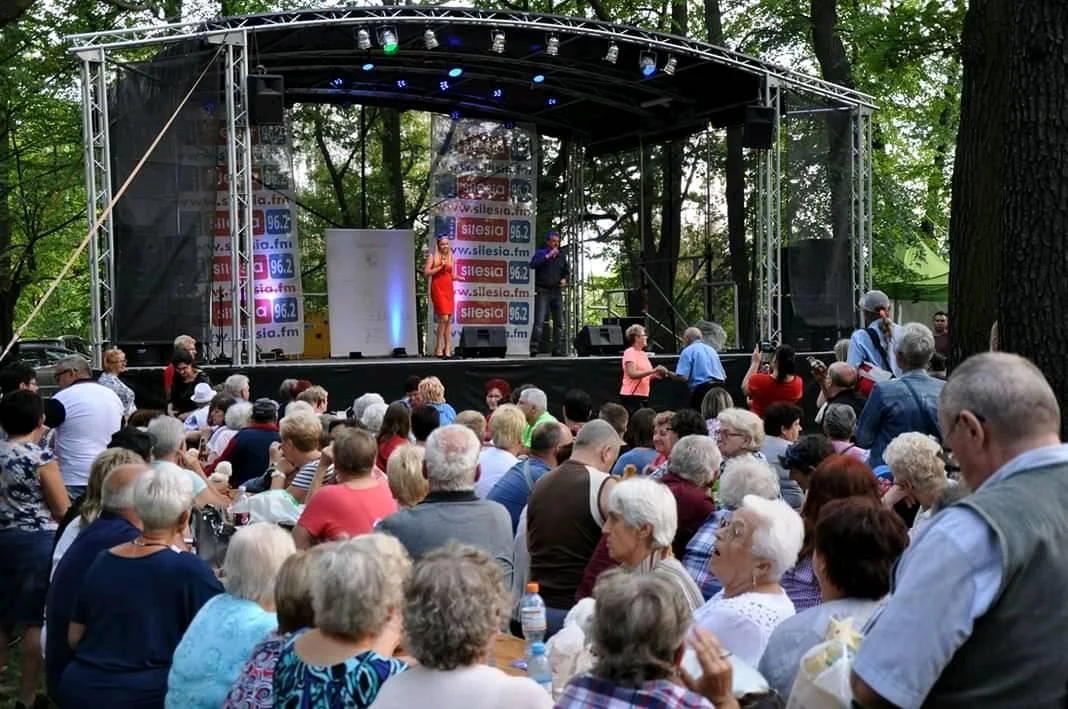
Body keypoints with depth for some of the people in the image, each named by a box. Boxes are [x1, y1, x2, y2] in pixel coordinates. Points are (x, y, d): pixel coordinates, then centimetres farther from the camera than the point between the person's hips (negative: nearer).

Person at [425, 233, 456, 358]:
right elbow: (426, 272, -9)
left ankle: (447, 349, 5)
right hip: (438, 288, -6)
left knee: (449, 319, 2)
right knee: (443, 318, -13)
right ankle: (438, 348, -1)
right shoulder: (433, 256, -1)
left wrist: (459, 277, -2)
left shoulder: (450, 256, 14)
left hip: (448, 289, 6)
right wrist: (440, 266, -14)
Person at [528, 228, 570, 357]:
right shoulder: (540, 253, 1)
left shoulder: (561, 255, 14)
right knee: (539, 321, -13)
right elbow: (533, 264, -17)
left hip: (557, 292, 5)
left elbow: (567, 271, 24)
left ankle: (557, 350, 11)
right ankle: (534, 349, -15)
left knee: (559, 322, 5)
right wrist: (548, 256, -19)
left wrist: (565, 279, 3)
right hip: (542, 292, -5)